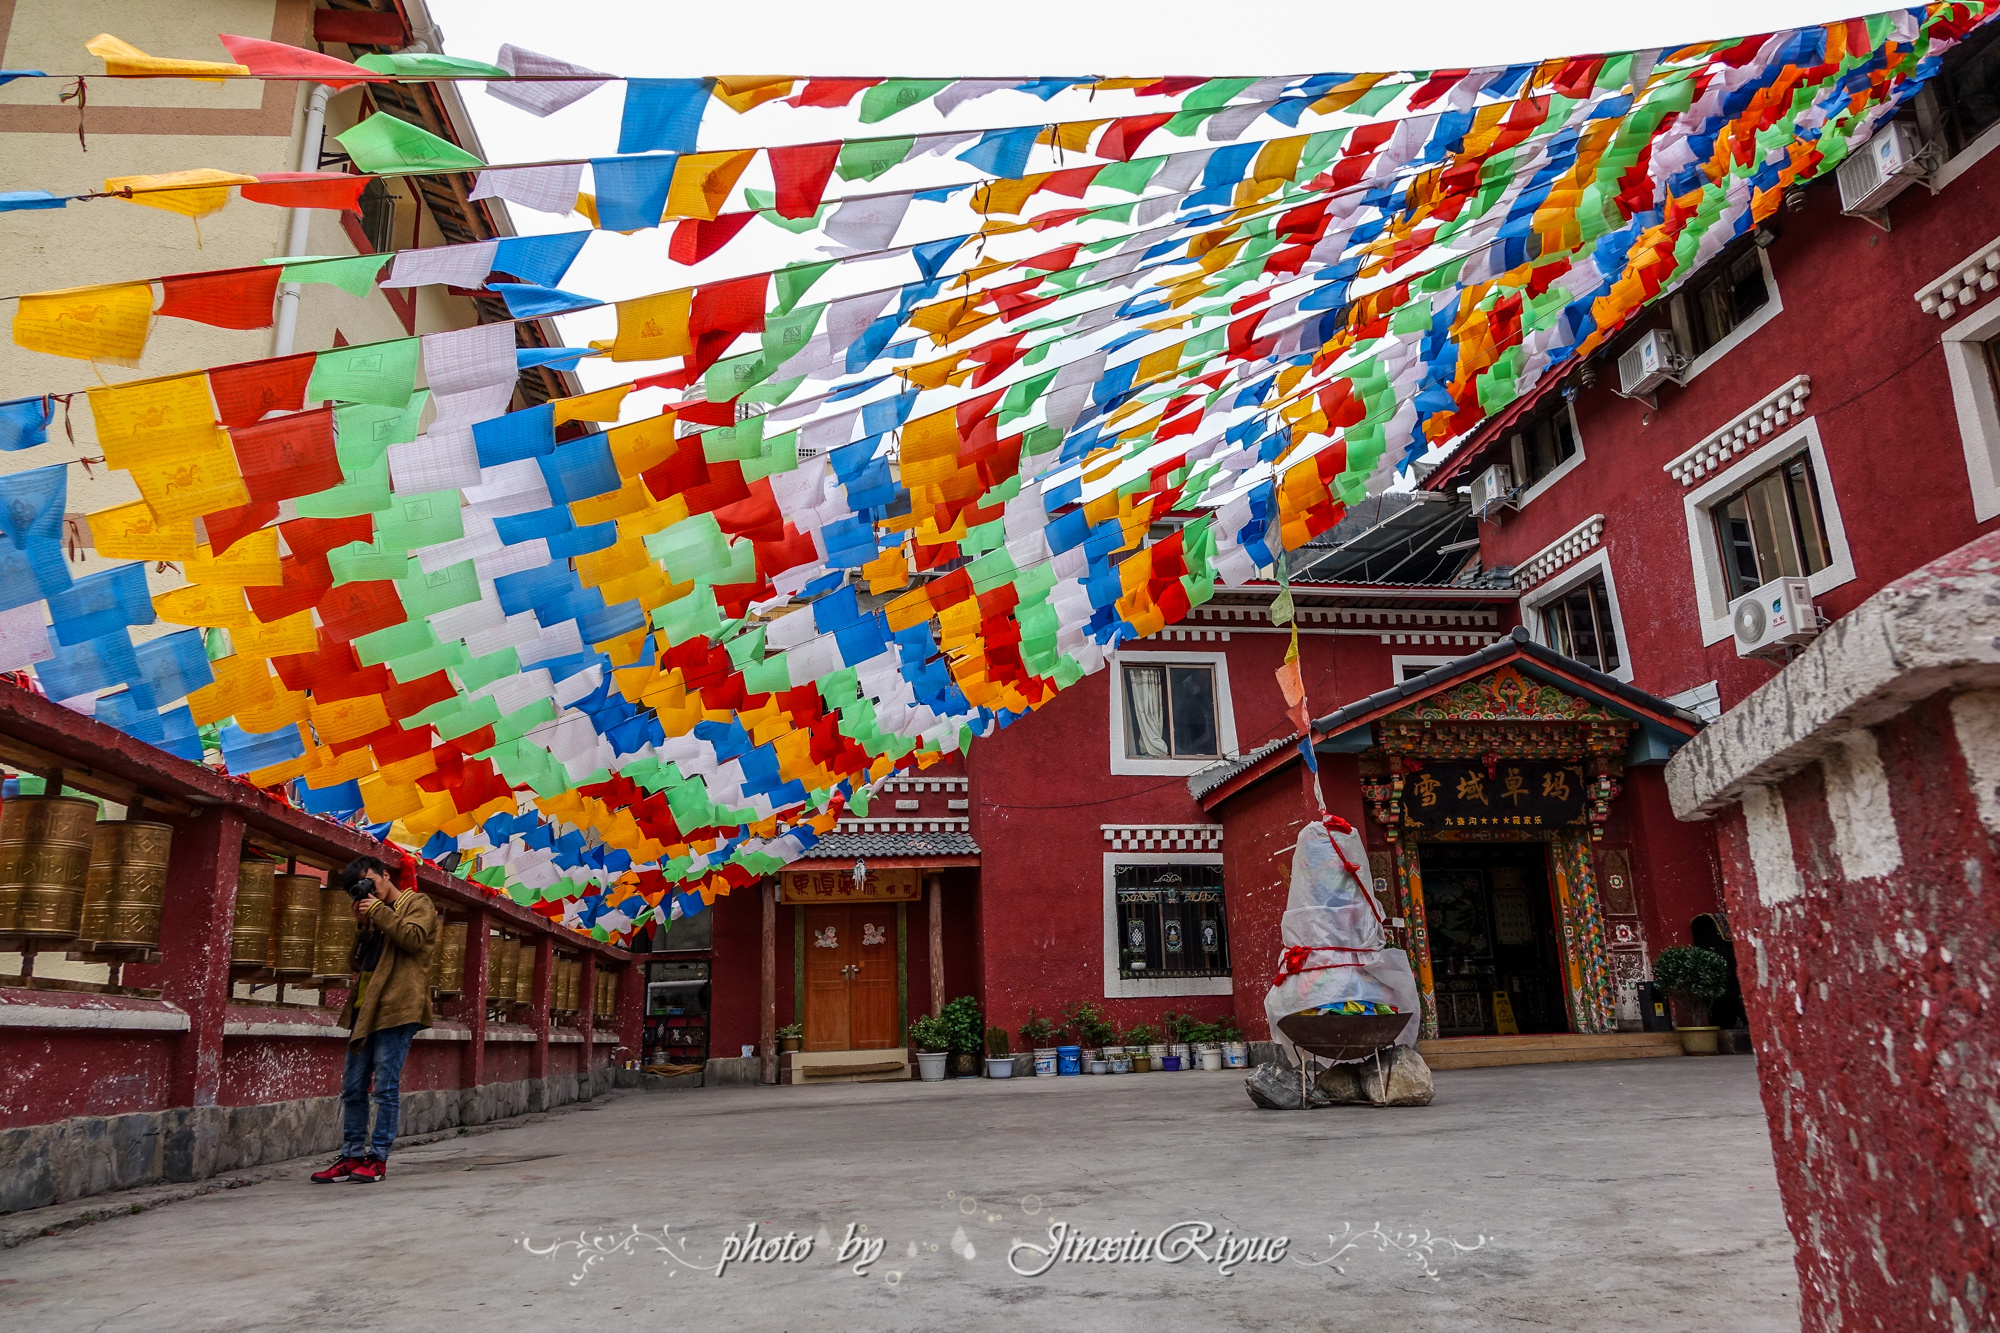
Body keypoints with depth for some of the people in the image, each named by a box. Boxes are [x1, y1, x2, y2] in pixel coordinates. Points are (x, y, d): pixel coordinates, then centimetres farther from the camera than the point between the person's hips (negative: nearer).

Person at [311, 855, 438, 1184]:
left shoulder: (417, 904, 3)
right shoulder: (373, 915, 23)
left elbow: (414, 939, -15)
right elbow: (356, 963, 19)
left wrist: (378, 911, -9)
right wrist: (361, 927, 6)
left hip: (396, 1008, -7)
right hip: (364, 1008, 8)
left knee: (386, 1087, -5)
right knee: (352, 1088, 7)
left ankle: (377, 1158, 1)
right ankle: (352, 1156, 14)